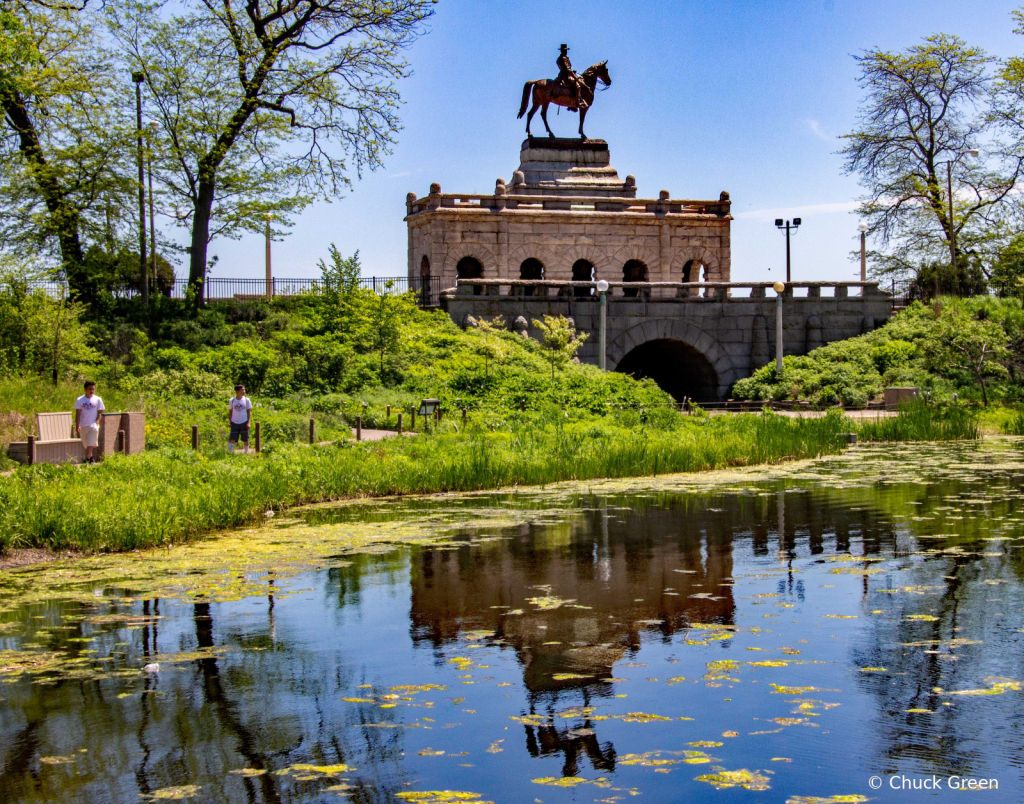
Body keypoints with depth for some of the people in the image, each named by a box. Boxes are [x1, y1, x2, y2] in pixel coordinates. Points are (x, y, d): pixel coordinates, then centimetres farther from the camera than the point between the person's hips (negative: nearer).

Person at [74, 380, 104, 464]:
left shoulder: (97, 400, 1)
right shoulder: (79, 400, 1)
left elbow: (99, 413, 4)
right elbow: (78, 414, -1)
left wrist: (97, 423, -9)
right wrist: (77, 426, -10)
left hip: (93, 425, -2)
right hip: (83, 426, 2)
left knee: (90, 444, -12)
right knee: (86, 444, 11)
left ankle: (87, 459, -16)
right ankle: (91, 458, 26)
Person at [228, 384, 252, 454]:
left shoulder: (246, 400, 0)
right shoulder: (232, 400, 0)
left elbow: (249, 412, 3)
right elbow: (230, 412, 8)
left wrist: (248, 422, -4)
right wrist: (230, 422, 4)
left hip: (244, 423, 0)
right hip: (234, 423, 0)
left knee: (245, 440, 9)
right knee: (232, 439, -7)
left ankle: (246, 453, 24)